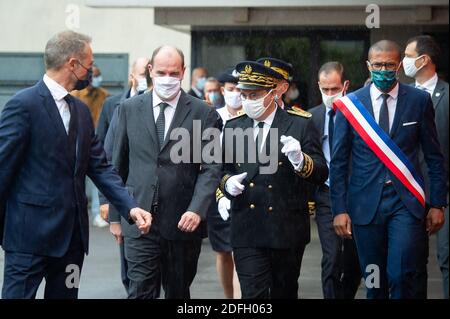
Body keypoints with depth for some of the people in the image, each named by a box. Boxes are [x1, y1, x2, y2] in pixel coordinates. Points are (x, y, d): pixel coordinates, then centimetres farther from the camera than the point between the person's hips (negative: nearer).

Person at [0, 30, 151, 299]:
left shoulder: (81, 110, 14)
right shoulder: (23, 105, -11)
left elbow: (100, 167, 11)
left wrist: (130, 207, -2)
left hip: (73, 234, 8)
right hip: (31, 234, -8)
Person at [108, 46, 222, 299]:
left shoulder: (204, 114, 0)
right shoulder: (129, 109, 6)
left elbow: (211, 168, -4)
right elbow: (119, 165, 10)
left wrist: (197, 210, -18)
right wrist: (115, 215, 9)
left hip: (183, 223, 0)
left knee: (178, 293, 11)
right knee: (140, 291, -7)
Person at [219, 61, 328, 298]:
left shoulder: (300, 124, -3)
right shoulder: (233, 126, 7)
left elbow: (321, 174, -6)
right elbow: (224, 170, 17)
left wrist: (300, 160, -27)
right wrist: (227, 182, -6)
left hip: (287, 229, -1)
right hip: (247, 231, 1)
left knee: (284, 293, 13)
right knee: (253, 294, -9)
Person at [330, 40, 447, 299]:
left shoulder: (419, 101, 3)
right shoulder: (350, 104, 3)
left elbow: (434, 157, 6)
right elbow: (339, 161, 4)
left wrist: (438, 204, 2)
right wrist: (339, 209, -1)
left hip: (407, 202, -1)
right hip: (366, 203, 1)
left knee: (404, 277, -14)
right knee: (374, 282, 8)